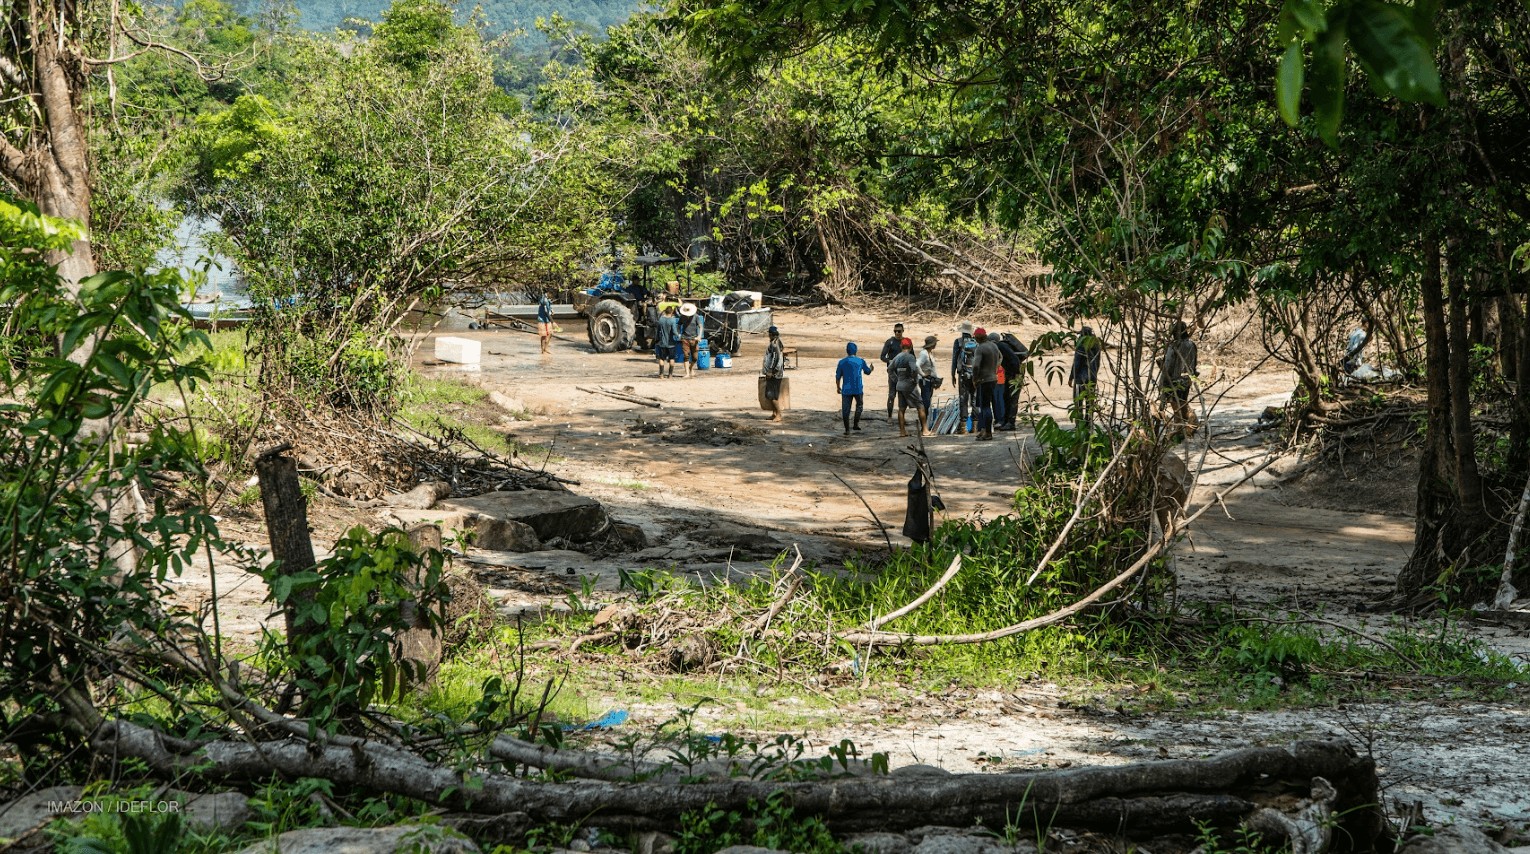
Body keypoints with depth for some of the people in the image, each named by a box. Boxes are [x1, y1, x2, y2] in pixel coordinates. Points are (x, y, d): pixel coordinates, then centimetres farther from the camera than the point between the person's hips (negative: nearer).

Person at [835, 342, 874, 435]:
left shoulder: (842, 362, -3)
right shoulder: (861, 361, -2)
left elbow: (838, 376, 1)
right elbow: (868, 372, 14)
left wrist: (838, 387, 16)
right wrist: (871, 368, 37)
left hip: (846, 390, -1)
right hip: (858, 389, 1)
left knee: (845, 410, 4)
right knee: (859, 405, 23)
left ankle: (847, 430, 2)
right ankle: (856, 424, 19)